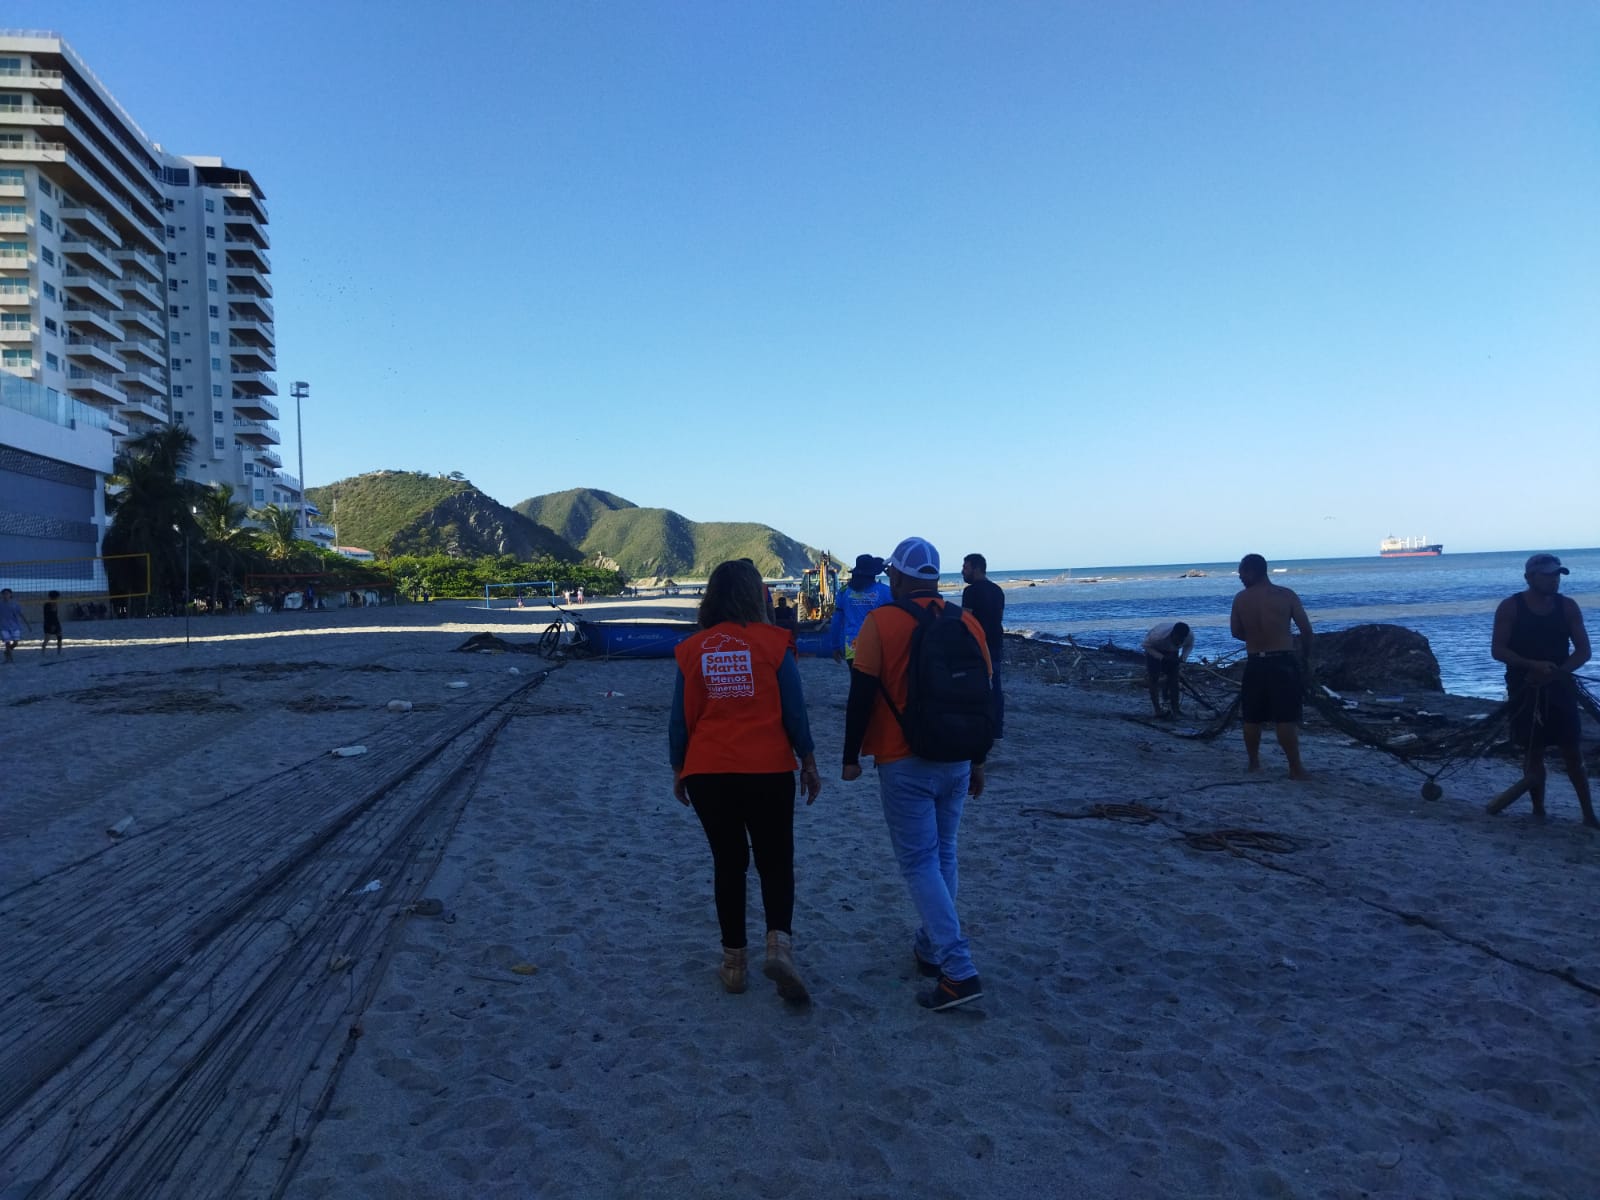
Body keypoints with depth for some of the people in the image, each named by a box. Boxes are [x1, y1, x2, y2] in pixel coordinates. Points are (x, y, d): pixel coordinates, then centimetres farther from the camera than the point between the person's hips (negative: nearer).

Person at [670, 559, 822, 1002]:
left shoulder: (693, 649, 1)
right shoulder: (773, 642, -5)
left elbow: (680, 719, 5)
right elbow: (794, 711, -4)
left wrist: (679, 771, 16)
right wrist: (809, 764, 6)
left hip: (707, 773, 2)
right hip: (768, 771, -2)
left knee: (727, 863, 15)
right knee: (776, 861, 11)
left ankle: (733, 961, 19)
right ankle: (779, 942, -11)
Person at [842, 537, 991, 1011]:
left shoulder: (881, 622, -10)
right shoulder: (968, 623, 5)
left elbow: (862, 695, -11)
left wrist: (851, 756, 0)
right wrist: (977, 761, 19)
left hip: (904, 765, -5)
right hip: (956, 761, 5)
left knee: (919, 864, -1)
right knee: (943, 856, 19)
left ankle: (958, 972, -7)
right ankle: (930, 948, 31)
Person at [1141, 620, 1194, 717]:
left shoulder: (1190, 636, -30)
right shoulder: (1159, 635, -43)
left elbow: (1189, 646, -6)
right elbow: (1146, 645, -26)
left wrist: (1183, 658, -23)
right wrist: (1162, 657, -34)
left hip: (1171, 651, 4)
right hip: (1154, 650, -4)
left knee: (1173, 678, 0)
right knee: (1154, 679, -10)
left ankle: (1175, 708, 8)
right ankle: (1157, 709, -5)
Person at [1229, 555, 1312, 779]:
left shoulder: (1240, 598, -1)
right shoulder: (1287, 595, -4)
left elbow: (1236, 632, 8)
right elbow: (1306, 630, -2)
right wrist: (1306, 657, 10)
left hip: (1255, 664, 1)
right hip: (1283, 663, -1)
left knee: (1252, 719, 13)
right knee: (1286, 719, -1)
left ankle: (1254, 764, 21)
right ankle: (1295, 768, 0)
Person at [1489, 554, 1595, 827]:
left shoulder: (1568, 606, 2)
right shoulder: (1510, 607, -5)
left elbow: (1583, 650, 1)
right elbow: (1497, 650, -10)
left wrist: (1557, 671, -16)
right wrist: (1533, 665, -23)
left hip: (1559, 688, 2)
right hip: (1524, 689, -2)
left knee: (1572, 753, 1)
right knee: (1533, 752, 4)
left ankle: (1589, 815, 8)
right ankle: (1538, 809, 16)